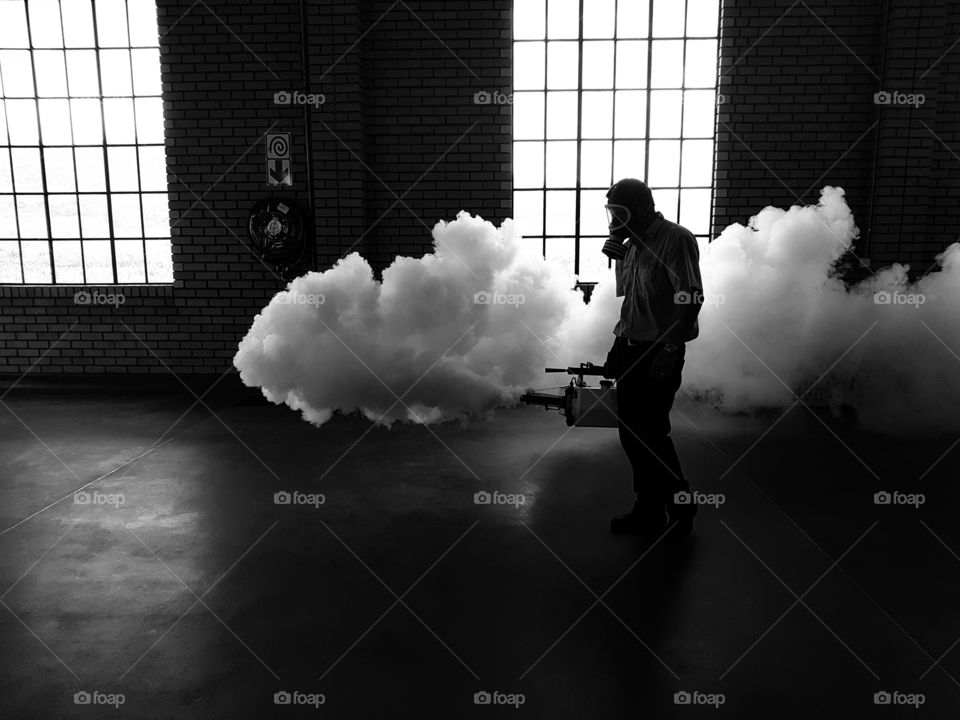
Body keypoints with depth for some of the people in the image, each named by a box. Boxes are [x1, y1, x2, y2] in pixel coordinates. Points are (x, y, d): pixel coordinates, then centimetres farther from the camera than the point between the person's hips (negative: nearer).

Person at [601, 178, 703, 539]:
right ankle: (649, 508, 23)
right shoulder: (632, 245, 14)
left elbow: (690, 297, -18)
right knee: (630, 432, 10)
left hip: (660, 353, -8)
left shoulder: (676, 239, -11)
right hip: (631, 349, 8)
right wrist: (618, 347, 14)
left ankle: (680, 505, 15)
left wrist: (670, 348, -21)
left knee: (651, 432, -5)